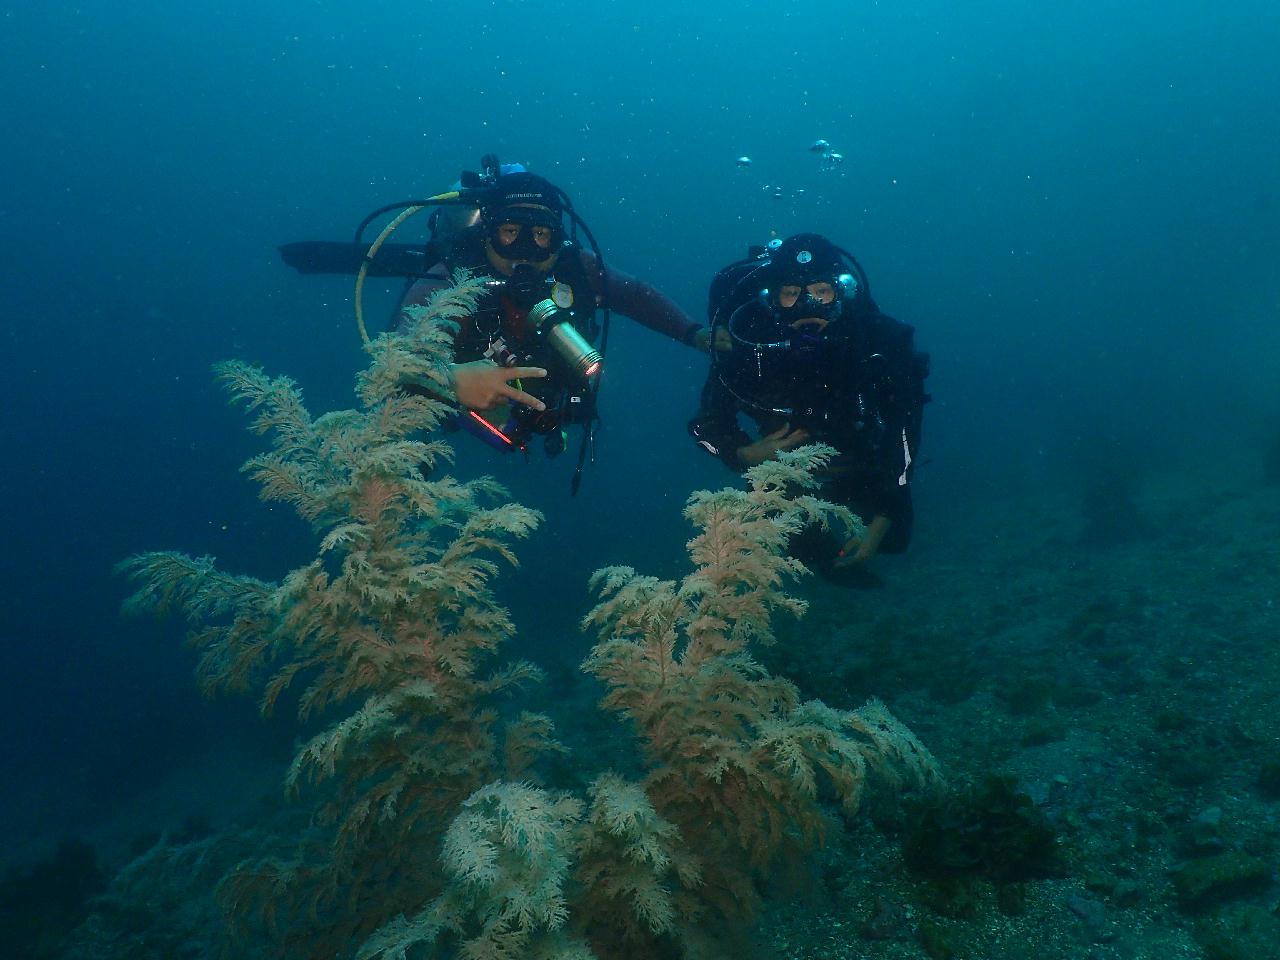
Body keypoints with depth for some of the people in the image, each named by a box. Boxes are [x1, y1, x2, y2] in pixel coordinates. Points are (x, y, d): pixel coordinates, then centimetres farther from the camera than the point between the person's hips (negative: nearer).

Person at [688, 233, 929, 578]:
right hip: (781, 451, 0)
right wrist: (746, 455, -35)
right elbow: (706, 426, -17)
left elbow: (904, 434, -25)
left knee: (893, 538, 1)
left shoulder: (879, 339, -32)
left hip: (859, 444, 1)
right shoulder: (746, 342, -32)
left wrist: (882, 523, -30)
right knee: (808, 549, -3)